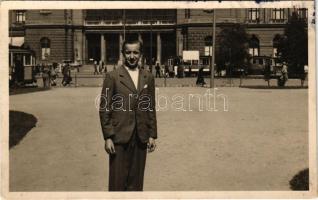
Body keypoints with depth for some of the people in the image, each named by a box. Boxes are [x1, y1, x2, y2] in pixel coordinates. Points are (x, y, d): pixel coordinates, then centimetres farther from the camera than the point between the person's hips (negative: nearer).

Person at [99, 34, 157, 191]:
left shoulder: (148, 77, 9)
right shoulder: (112, 76, -3)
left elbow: (151, 108, 11)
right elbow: (104, 109, -4)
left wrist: (152, 135, 8)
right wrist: (108, 137, -9)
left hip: (141, 138, 4)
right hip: (120, 137, -3)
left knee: (136, 182, 10)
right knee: (118, 182, 2)